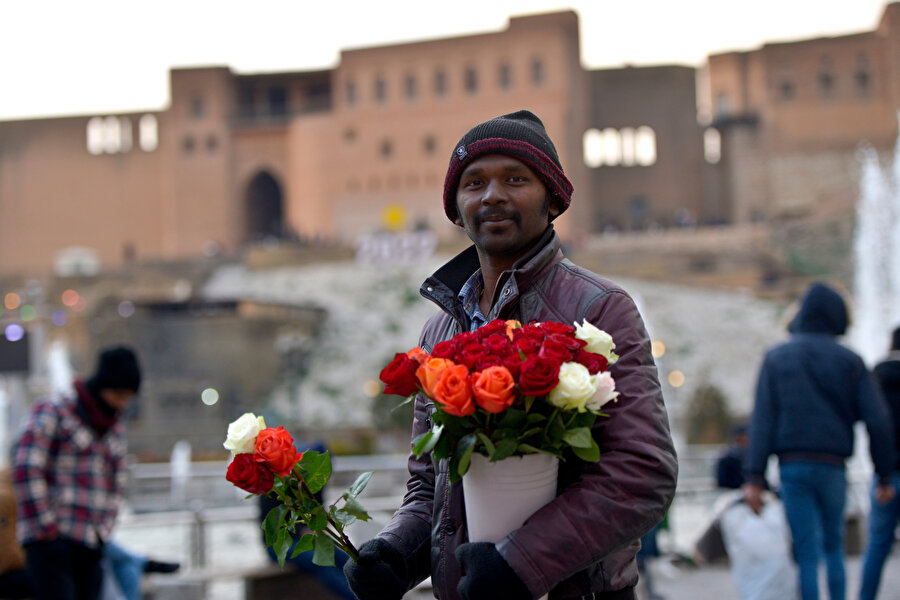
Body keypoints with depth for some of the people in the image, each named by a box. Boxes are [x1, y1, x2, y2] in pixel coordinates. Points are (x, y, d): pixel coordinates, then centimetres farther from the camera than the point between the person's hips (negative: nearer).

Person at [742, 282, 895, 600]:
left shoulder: (776, 357, 7)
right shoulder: (850, 361, 5)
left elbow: (762, 420, -2)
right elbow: (877, 421, -2)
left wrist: (755, 477, -6)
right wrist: (884, 475, 6)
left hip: (792, 466, 0)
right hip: (833, 466, 0)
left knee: (806, 552, 0)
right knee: (834, 545, 18)